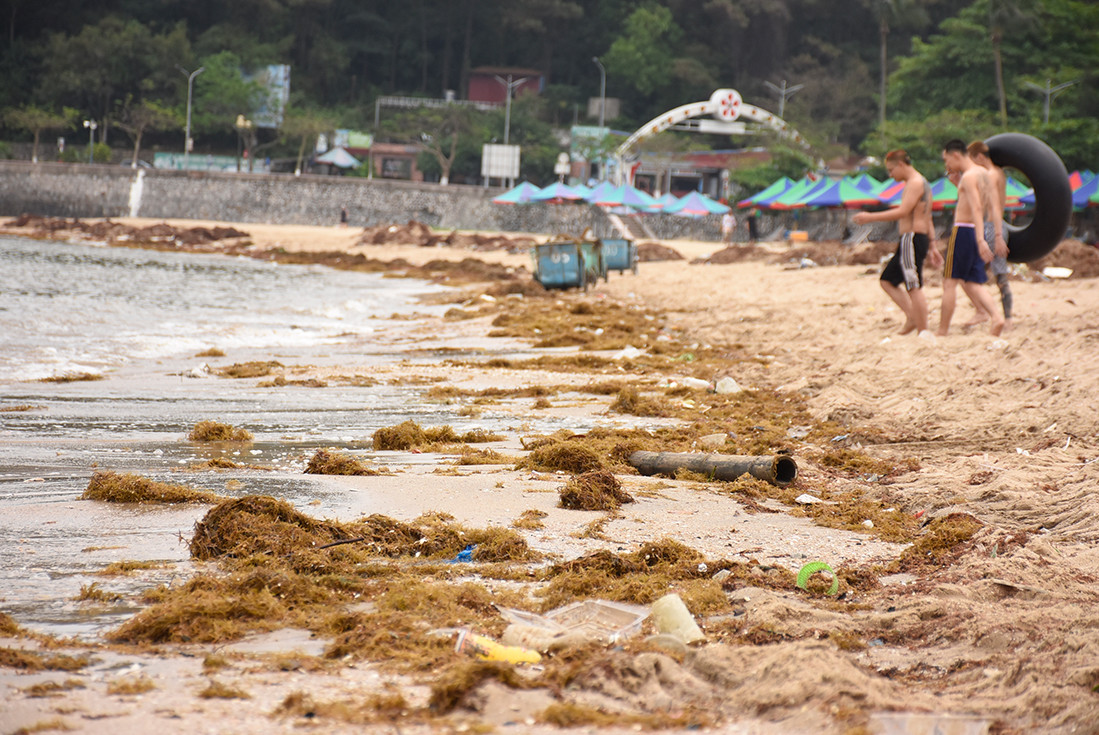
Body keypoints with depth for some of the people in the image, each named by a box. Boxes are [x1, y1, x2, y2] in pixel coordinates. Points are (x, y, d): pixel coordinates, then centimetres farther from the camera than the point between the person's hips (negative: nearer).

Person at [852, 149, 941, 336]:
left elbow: (902, 212, -22)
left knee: (914, 287, -10)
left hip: (912, 238, -11)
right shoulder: (921, 183, 22)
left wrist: (870, 217, -20)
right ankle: (912, 316, 6)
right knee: (887, 280, 12)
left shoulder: (915, 183, -11)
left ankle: (923, 331, -9)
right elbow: (927, 220, 25)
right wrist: (932, 246, 27)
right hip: (908, 242, 11)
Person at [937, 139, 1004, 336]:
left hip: (963, 231, -9)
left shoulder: (969, 177, -14)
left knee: (949, 282, -2)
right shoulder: (983, 173, 15)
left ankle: (942, 331, 0)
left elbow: (976, 207, -26)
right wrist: (958, 178, 18)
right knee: (972, 283, 8)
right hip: (975, 232, 9)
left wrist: (980, 239, -35)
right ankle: (996, 317, -13)